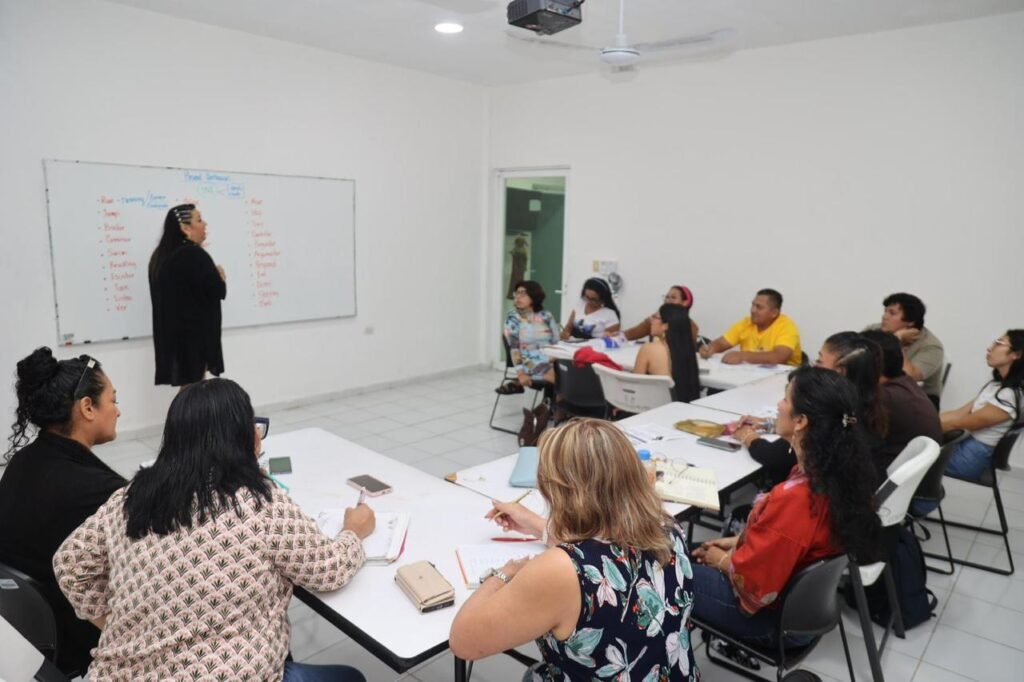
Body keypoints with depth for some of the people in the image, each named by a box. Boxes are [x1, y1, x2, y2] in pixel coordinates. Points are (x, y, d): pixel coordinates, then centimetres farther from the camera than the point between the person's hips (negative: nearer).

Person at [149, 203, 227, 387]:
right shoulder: (194, 255, -16)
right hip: (194, 332, -8)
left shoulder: (161, 255, 10)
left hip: (172, 332, 8)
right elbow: (218, 291, -18)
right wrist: (220, 278, 3)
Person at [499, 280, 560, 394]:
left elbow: (557, 342, 12)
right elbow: (514, 347, -5)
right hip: (530, 363, -4)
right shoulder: (513, 318, 3)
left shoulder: (547, 316, 12)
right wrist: (520, 373, -16)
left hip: (551, 361, 5)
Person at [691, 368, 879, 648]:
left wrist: (721, 560, -6)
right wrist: (738, 542, 7)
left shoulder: (794, 498, -38)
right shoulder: (840, 470, -11)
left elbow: (751, 581, -26)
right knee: (698, 563, 22)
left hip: (776, 616, -8)